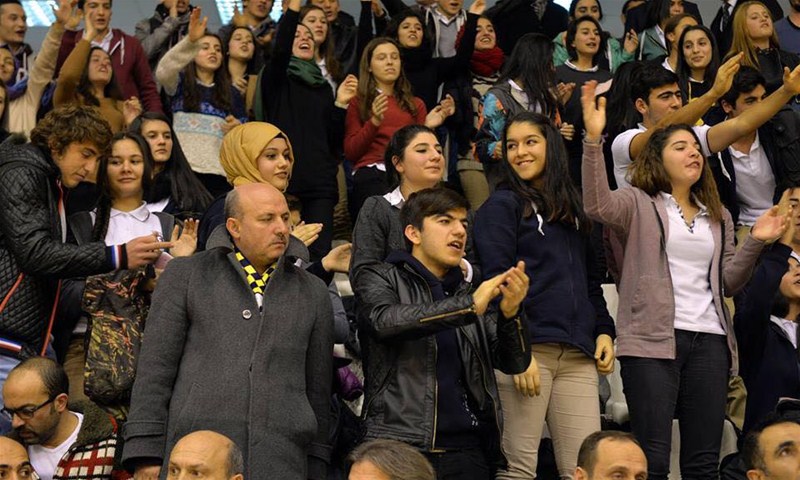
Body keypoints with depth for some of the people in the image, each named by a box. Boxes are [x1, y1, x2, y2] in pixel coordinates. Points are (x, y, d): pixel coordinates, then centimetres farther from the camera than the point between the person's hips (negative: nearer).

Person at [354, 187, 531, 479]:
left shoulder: (470, 293, 17)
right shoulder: (379, 279, 7)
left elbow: (514, 364, 7)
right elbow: (386, 320, -15)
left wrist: (510, 312, -12)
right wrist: (468, 307, -21)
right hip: (400, 443, -3)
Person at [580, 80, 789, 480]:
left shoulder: (718, 216, 22)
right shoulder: (639, 203, 6)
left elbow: (728, 282, 16)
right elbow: (596, 205, -16)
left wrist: (755, 242, 0)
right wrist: (593, 139, -25)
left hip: (709, 341, 5)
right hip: (653, 340, -5)